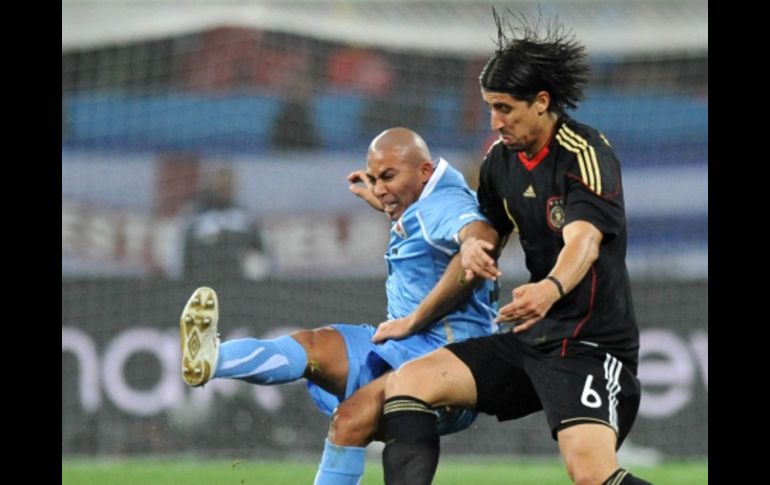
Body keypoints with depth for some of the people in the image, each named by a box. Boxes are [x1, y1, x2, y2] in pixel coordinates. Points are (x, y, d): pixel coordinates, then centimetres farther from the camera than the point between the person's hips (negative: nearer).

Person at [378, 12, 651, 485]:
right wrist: (477, 242, -3)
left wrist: (552, 288, -52)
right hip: (530, 339, 8)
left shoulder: (587, 154, -15)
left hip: (592, 343, -8)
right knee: (408, 382, -5)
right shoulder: (500, 157, 7)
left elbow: (584, 241, -30)